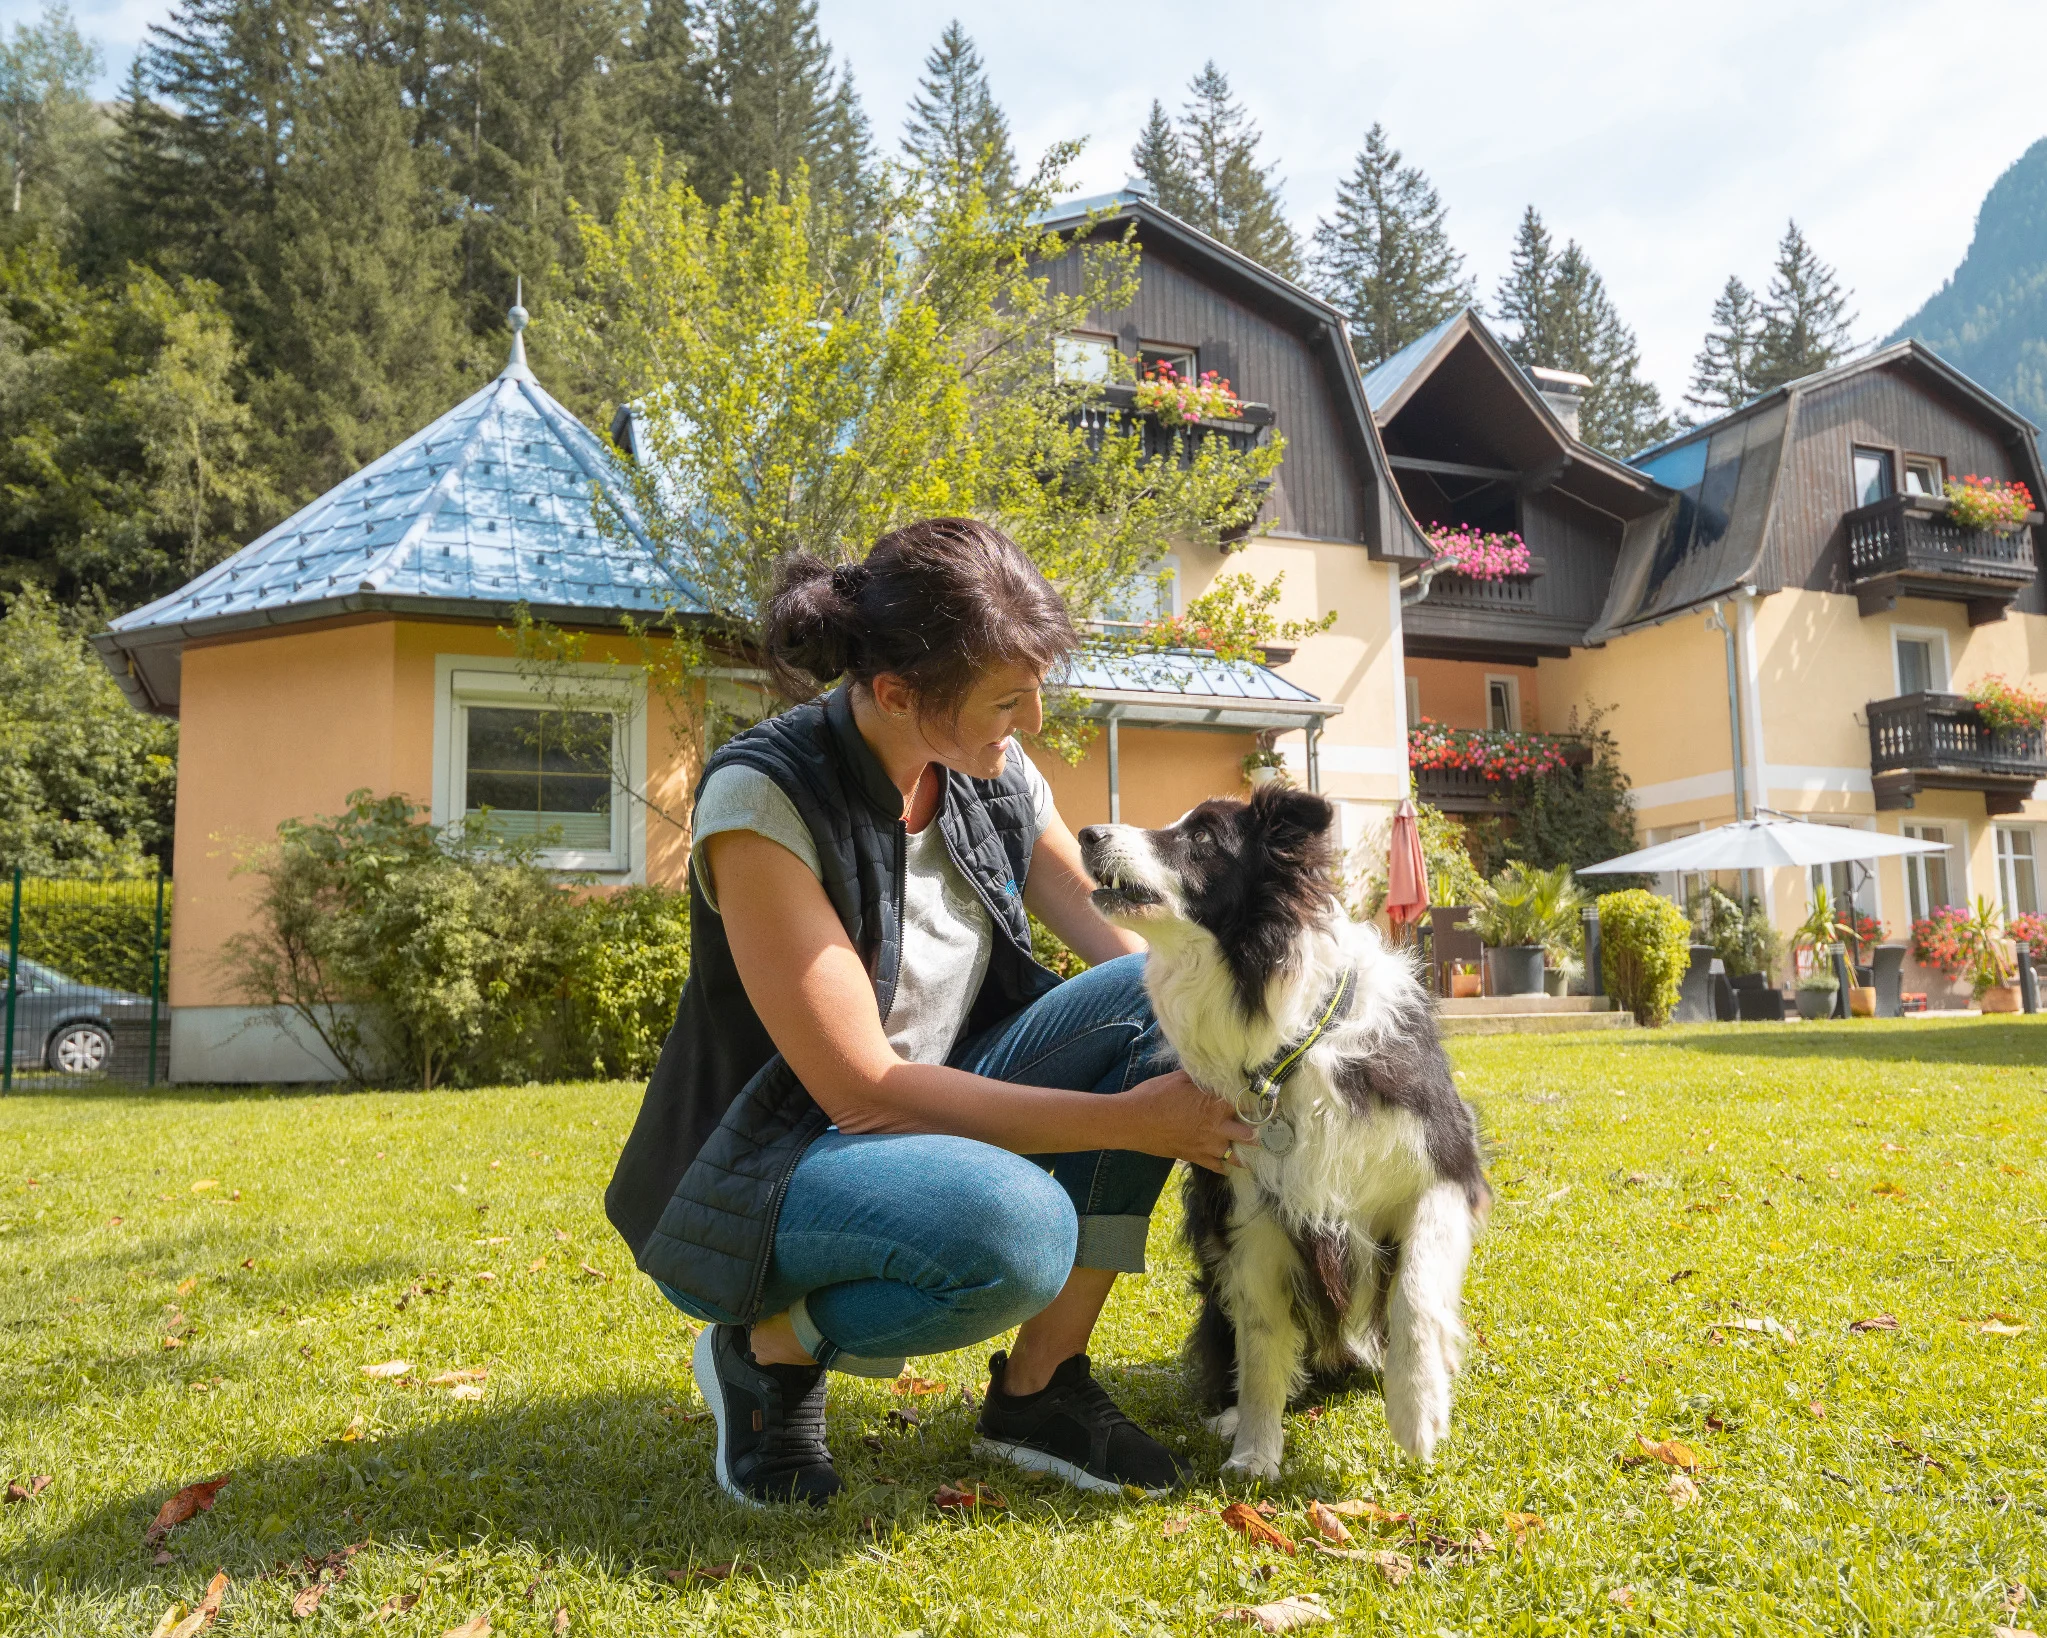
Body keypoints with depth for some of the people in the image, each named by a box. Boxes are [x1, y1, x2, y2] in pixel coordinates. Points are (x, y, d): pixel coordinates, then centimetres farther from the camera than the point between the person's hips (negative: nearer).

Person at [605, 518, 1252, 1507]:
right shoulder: (762, 799, -23)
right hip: (766, 1170, -7)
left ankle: (1039, 1388, -7)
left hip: (934, 1121, 7)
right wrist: (1130, 1120, -25)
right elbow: (863, 1090, -25)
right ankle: (768, 1348, -4)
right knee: (1018, 1227, -37)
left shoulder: (998, 781, -3)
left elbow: (1127, 952, 3)